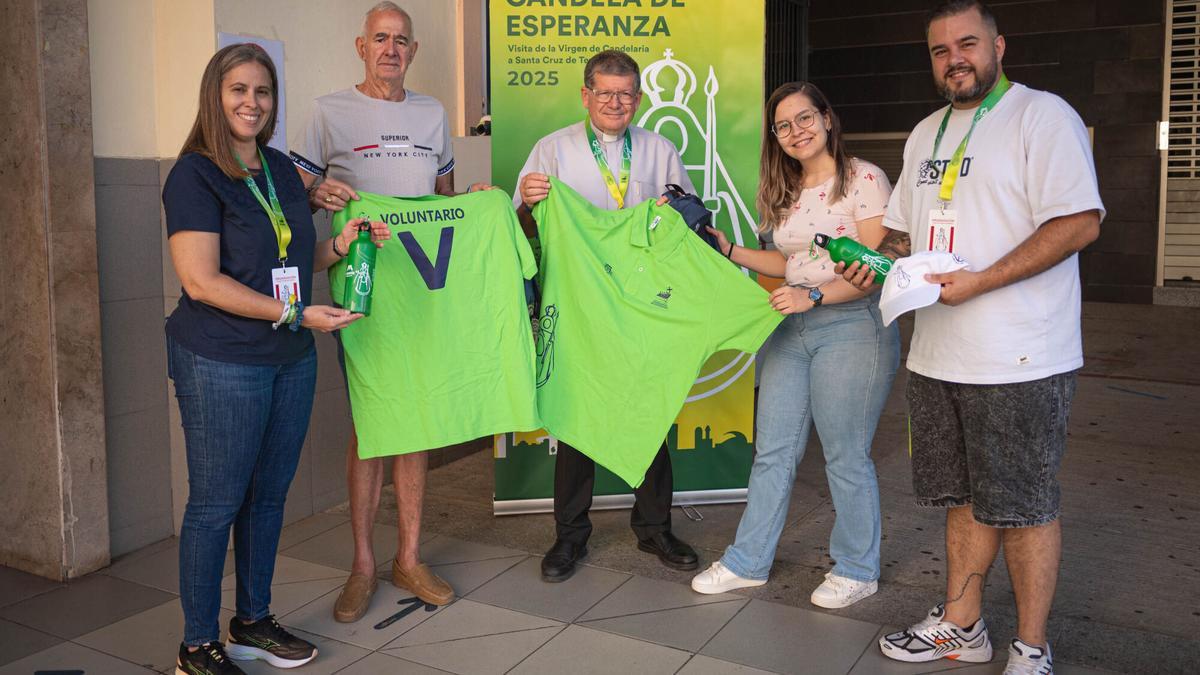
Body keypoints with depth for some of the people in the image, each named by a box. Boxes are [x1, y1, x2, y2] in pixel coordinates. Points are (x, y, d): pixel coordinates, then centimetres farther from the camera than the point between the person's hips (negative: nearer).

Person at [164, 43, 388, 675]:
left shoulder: (281, 168, 11)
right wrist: (296, 314, -20)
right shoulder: (194, 174, -10)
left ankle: (253, 621, 31)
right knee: (216, 504, 2)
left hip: (291, 360, 7)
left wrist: (340, 244, 1)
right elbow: (202, 280, -17)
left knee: (268, 495, 15)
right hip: (221, 365, -7)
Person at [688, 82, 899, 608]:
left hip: (852, 326, -7)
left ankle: (857, 569, 21)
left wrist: (813, 296, -24)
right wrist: (729, 251, 10)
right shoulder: (785, 191, 14)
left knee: (846, 456, 2)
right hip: (791, 328, 7)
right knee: (772, 449, 9)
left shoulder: (864, 179, -8)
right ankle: (748, 563, 21)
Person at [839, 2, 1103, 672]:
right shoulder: (926, 133, 16)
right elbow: (906, 228, 24)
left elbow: (1080, 222, -17)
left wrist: (979, 282, -22)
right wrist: (878, 260, 2)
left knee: (1024, 506, 3)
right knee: (965, 498, 16)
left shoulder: (1043, 115, -7)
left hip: (1020, 361, -7)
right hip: (938, 356, 7)